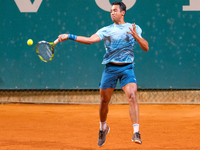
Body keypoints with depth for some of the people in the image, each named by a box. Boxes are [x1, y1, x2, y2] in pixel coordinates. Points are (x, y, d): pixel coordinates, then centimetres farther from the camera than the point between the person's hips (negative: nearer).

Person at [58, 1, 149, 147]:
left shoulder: (134, 28, 8)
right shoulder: (106, 30, 9)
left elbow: (146, 48, 4)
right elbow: (90, 40, -3)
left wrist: (136, 36, -14)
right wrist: (69, 36, -12)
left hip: (127, 68, -2)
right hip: (110, 68, 2)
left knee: (132, 97, -20)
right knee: (104, 101, 8)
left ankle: (136, 132, -23)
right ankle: (103, 127, 34)